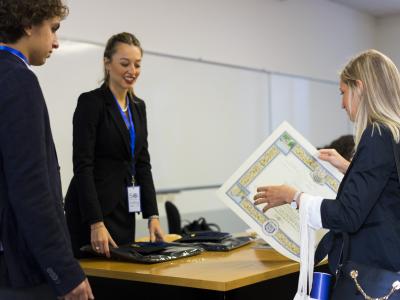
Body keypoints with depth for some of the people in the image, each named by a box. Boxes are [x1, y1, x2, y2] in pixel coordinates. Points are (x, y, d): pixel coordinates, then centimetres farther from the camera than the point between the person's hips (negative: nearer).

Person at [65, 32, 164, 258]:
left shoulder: (138, 106, 12)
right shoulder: (90, 102, -11)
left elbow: (142, 164, 12)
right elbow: (82, 165, -17)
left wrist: (152, 215, 2)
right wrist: (96, 223, -23)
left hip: (124, 211, 7)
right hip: (92, 210, -7)